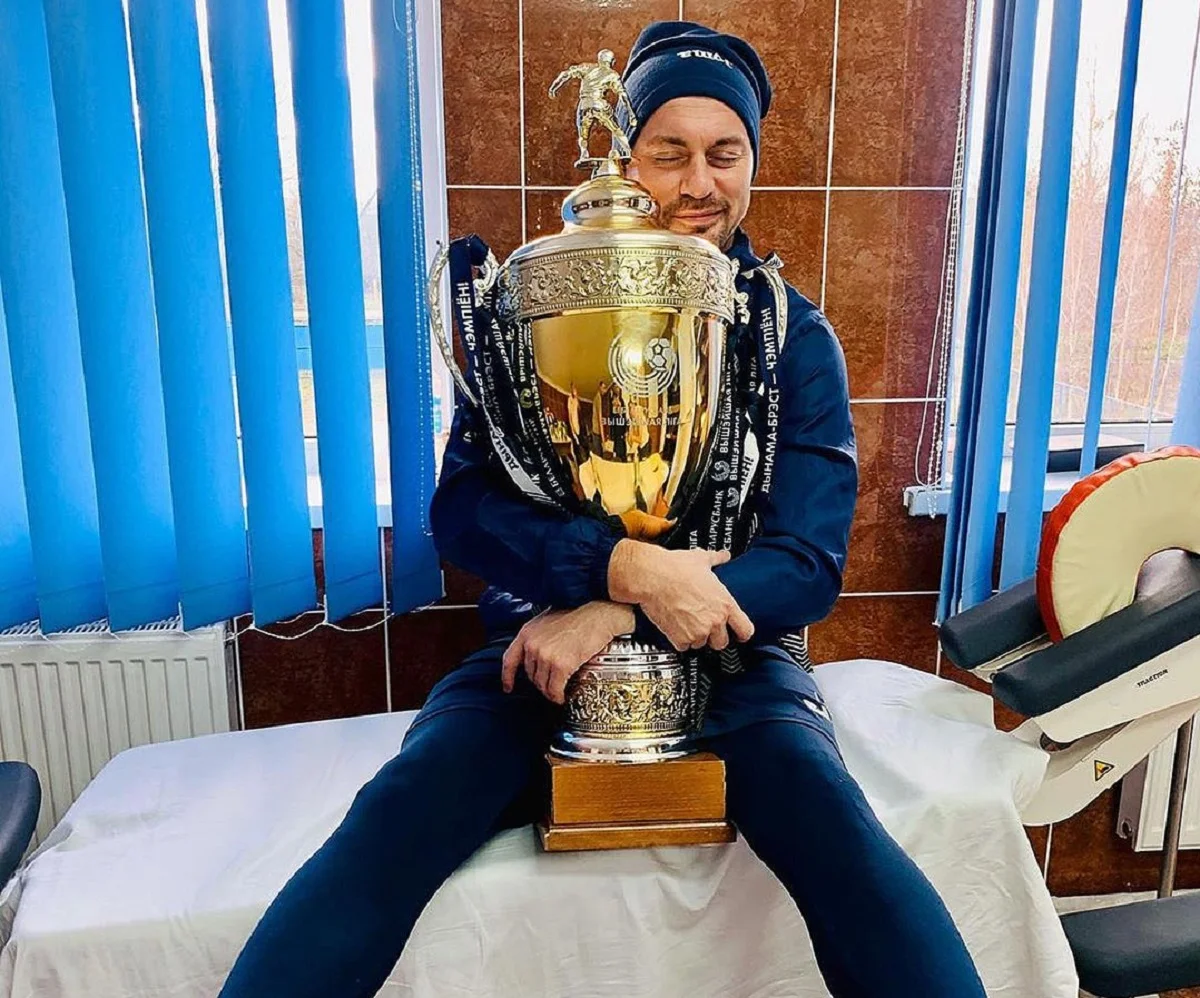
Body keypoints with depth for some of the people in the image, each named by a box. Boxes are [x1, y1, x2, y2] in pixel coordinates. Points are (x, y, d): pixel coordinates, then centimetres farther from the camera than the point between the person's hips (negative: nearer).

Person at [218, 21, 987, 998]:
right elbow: (462, 508, -8)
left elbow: (810, 564, -8)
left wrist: (614, 616, -21)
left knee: (836, 824, -30)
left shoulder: (794, 336, 0)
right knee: (396, 816, -25)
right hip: (544, 641, 1)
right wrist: (624, 565, -26)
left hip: (726, 654, 0)